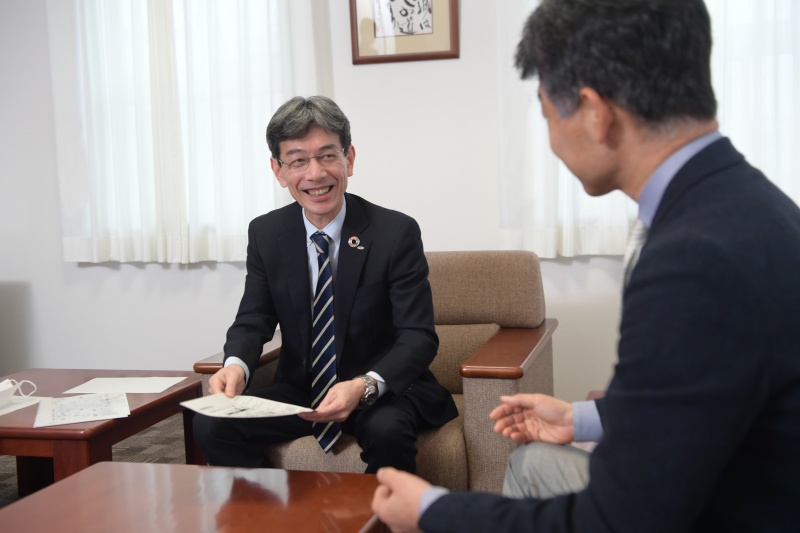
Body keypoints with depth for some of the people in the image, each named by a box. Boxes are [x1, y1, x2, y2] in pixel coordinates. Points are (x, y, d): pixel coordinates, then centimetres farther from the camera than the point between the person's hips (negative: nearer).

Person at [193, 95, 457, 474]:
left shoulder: (397, 233, -12)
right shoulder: (266, 233, 0)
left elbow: (419, 337, -15)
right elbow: (253, 322, 2)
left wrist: (364, 386, -35)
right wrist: (236, 365, -23)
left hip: (382, 392, -3)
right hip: (299, 393, 4)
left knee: (388, 430, -36)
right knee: (211, 426, -18)